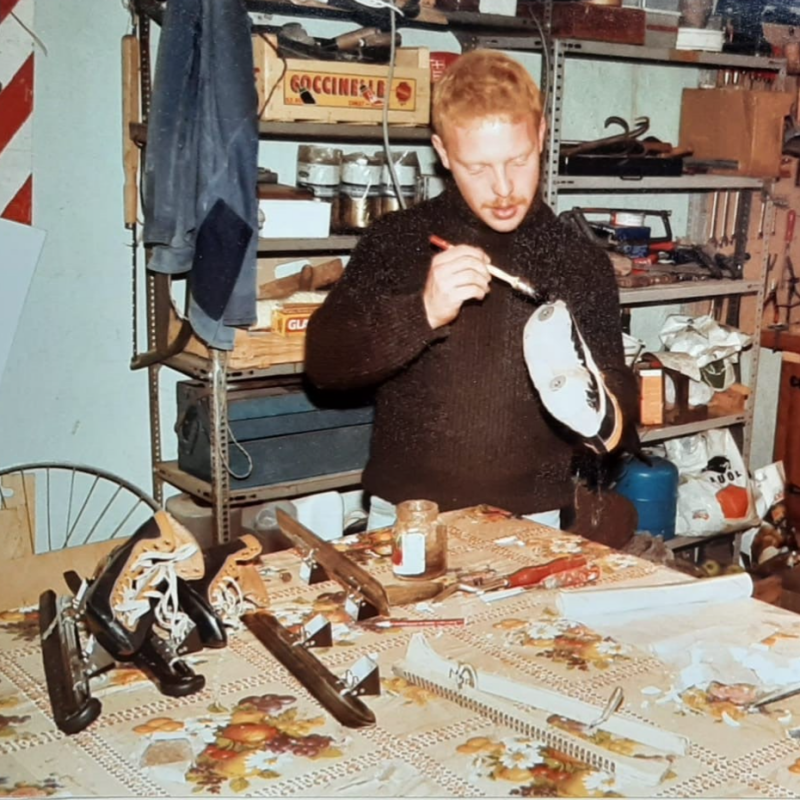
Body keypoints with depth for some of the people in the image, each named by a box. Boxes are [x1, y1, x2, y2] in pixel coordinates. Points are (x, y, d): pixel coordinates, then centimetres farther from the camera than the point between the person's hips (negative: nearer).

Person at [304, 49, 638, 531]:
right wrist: (422, 313, -20)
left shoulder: (584, 264, 5)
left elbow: (621, 401, 9)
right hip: (407, 516, -1)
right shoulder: (396, 240, 2)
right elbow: (323, 361, -5)